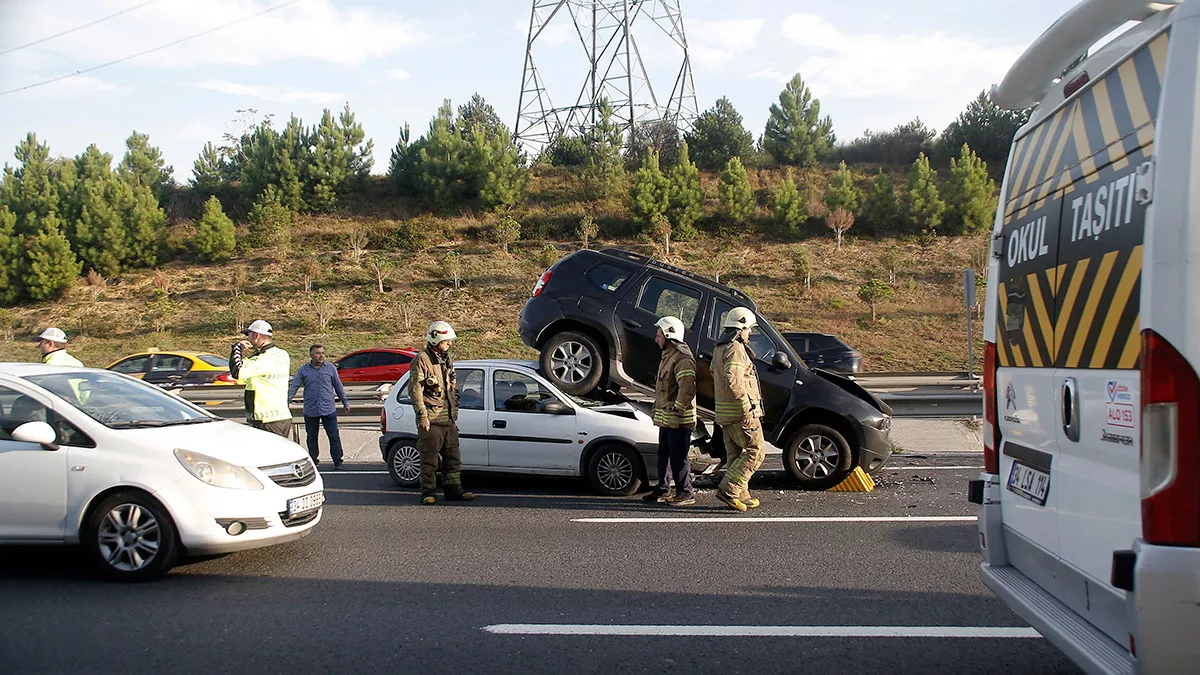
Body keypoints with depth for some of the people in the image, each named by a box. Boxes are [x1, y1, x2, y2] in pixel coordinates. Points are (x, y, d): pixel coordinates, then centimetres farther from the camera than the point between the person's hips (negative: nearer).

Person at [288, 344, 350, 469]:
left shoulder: (330, 368, 4)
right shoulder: (303, 370, 3)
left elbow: (338, 386, 12)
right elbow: (294, 387, 1)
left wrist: (345, 402, 14)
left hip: (328, 410, -1)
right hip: (310, 411, 1)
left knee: (334, 436, -2)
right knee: (312, 437, 10)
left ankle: (337, 462, 5)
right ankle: (313, 461, 22)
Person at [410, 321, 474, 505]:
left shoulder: (447, 361, 19)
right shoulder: (422, 360, -6)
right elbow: (415, 390, -11)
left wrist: (455, 413, 20)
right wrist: (422, 415, -16)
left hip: (449, 420, 8)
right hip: (431, 420, -8)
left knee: (453, 457, 9)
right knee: (429, 459, -3)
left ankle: (453, 490, 15)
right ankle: (428, 492, 3)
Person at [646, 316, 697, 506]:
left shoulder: (682, 358, -17)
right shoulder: (667, 356, 18)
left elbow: (688, 388, -26)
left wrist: (677, 409, -21)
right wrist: (659, 409, 21)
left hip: (678, 419, -11)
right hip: (666, 418, 11)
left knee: (678, 457, -5)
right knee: (664, 454, 17)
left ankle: (686, 494, 2)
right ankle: (662, 489, 26)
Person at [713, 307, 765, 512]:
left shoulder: (719, 349, 17)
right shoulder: (736, 349, -15)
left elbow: (714, 373, 24)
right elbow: (733, 379, -28)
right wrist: (746, 407, -26)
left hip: (725, 412, 10)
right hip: (740, 412, -10)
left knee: (736, 455, 12)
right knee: (754, 451, -5)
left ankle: (741, 496, 15)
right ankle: (728, 489, -10)